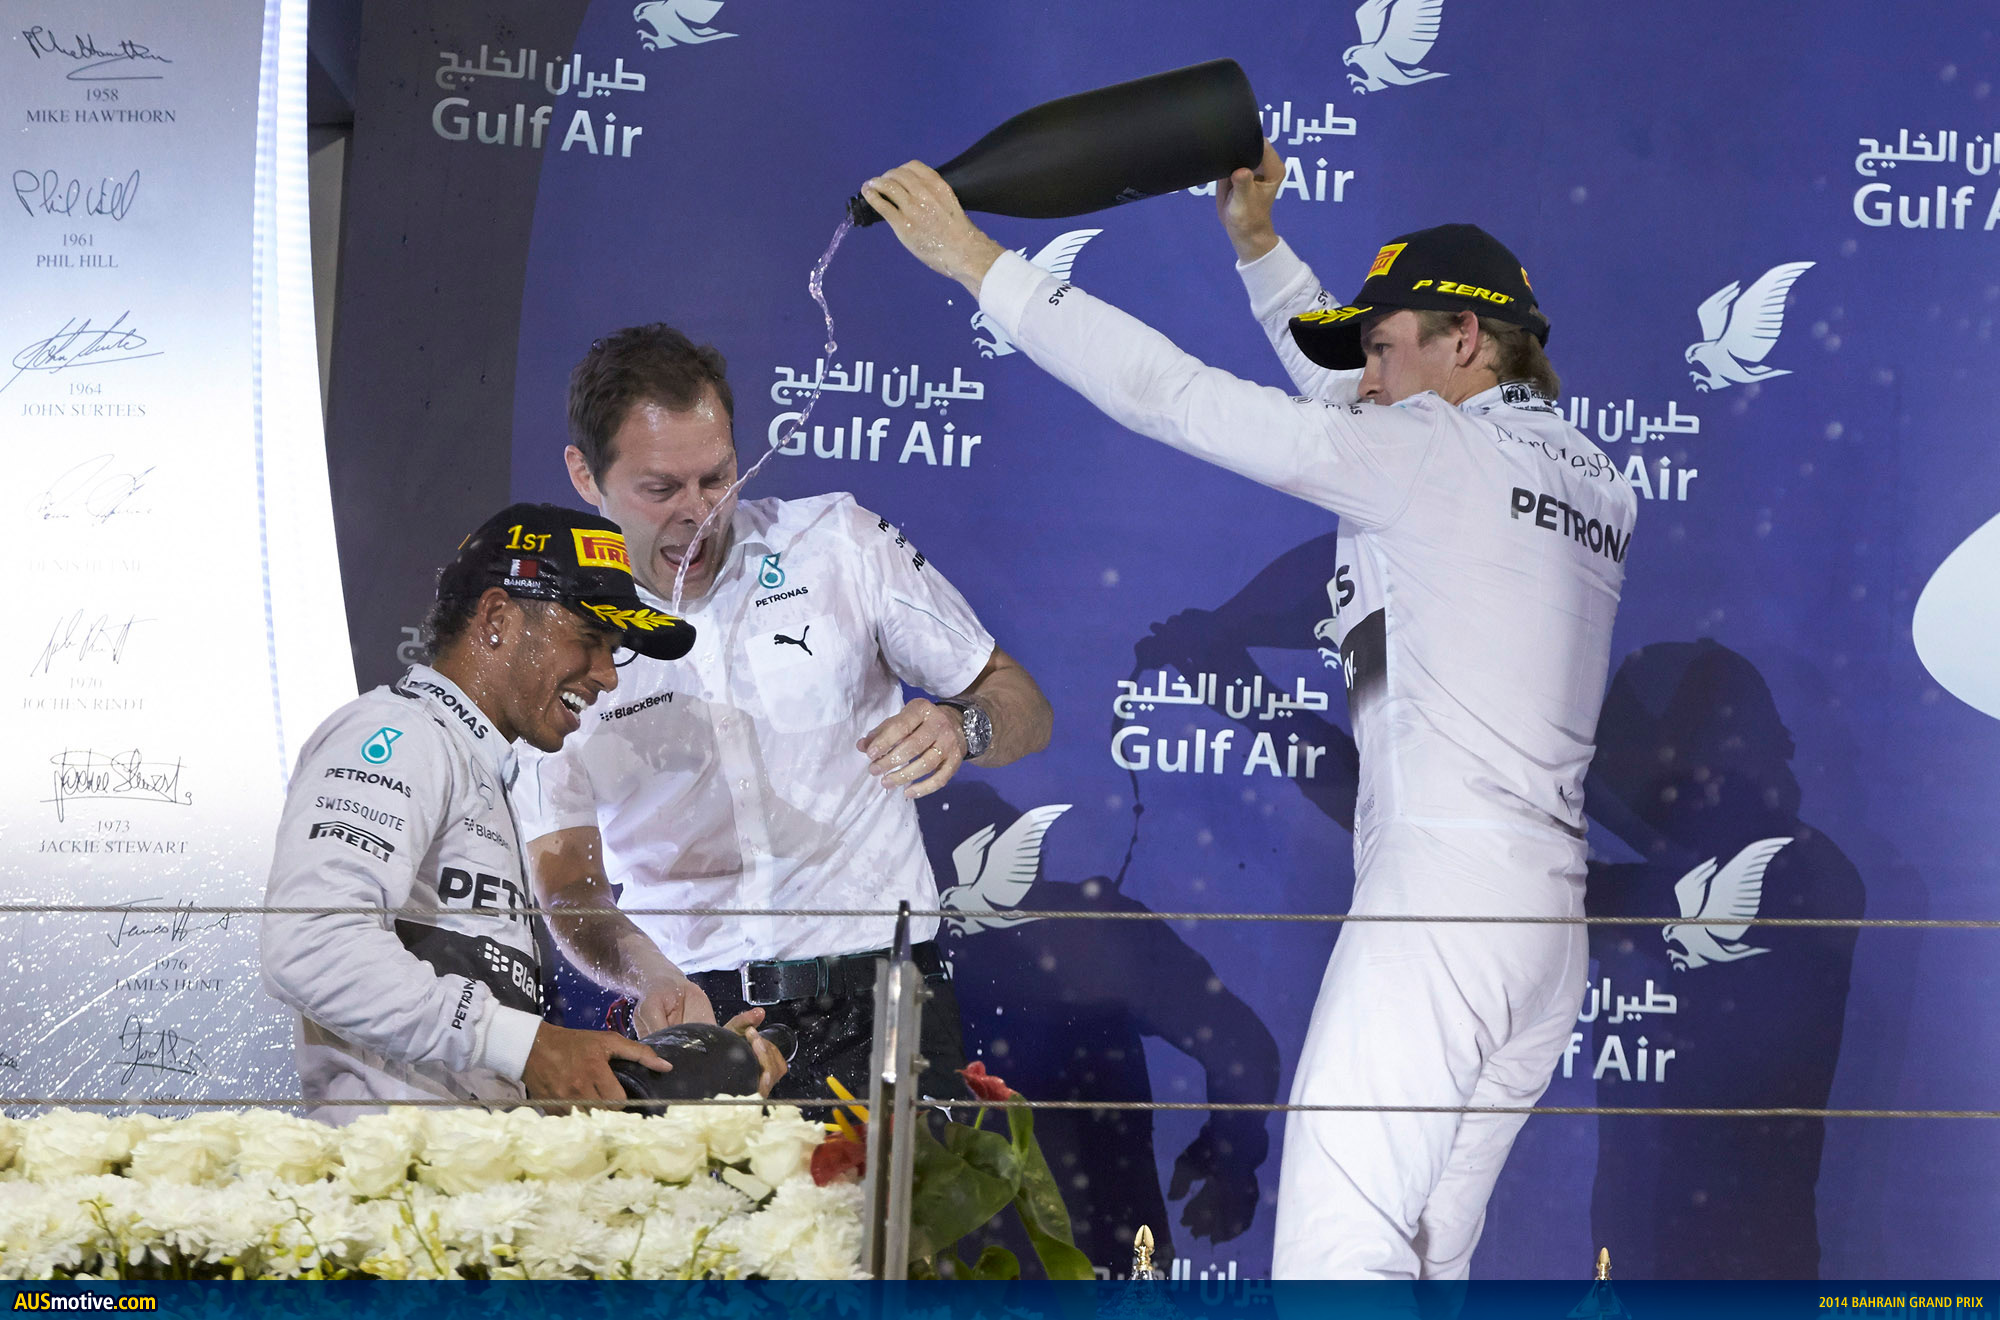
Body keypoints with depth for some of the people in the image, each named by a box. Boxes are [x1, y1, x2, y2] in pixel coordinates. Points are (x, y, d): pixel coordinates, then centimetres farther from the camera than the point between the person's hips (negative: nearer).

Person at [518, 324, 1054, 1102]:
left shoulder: (839, 544, 3)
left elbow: (1023, 708, 9)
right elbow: (566, 880, -1)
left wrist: (962, 728, -15)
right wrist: (649, 977, -21)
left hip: (881, 1010, 0)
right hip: (694, 1014, 0)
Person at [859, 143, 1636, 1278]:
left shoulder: (1437, 451, -5)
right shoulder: (1592, 479, 19)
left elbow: (1175, 396, -6)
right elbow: (1363, 411, 33)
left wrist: (979, 261, 0)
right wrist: (1259, 247, 33)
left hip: (1440, 893, -9)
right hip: (1555, 919, 9)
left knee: (1337, 1257, -14)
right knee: (1423, 1259, 9)